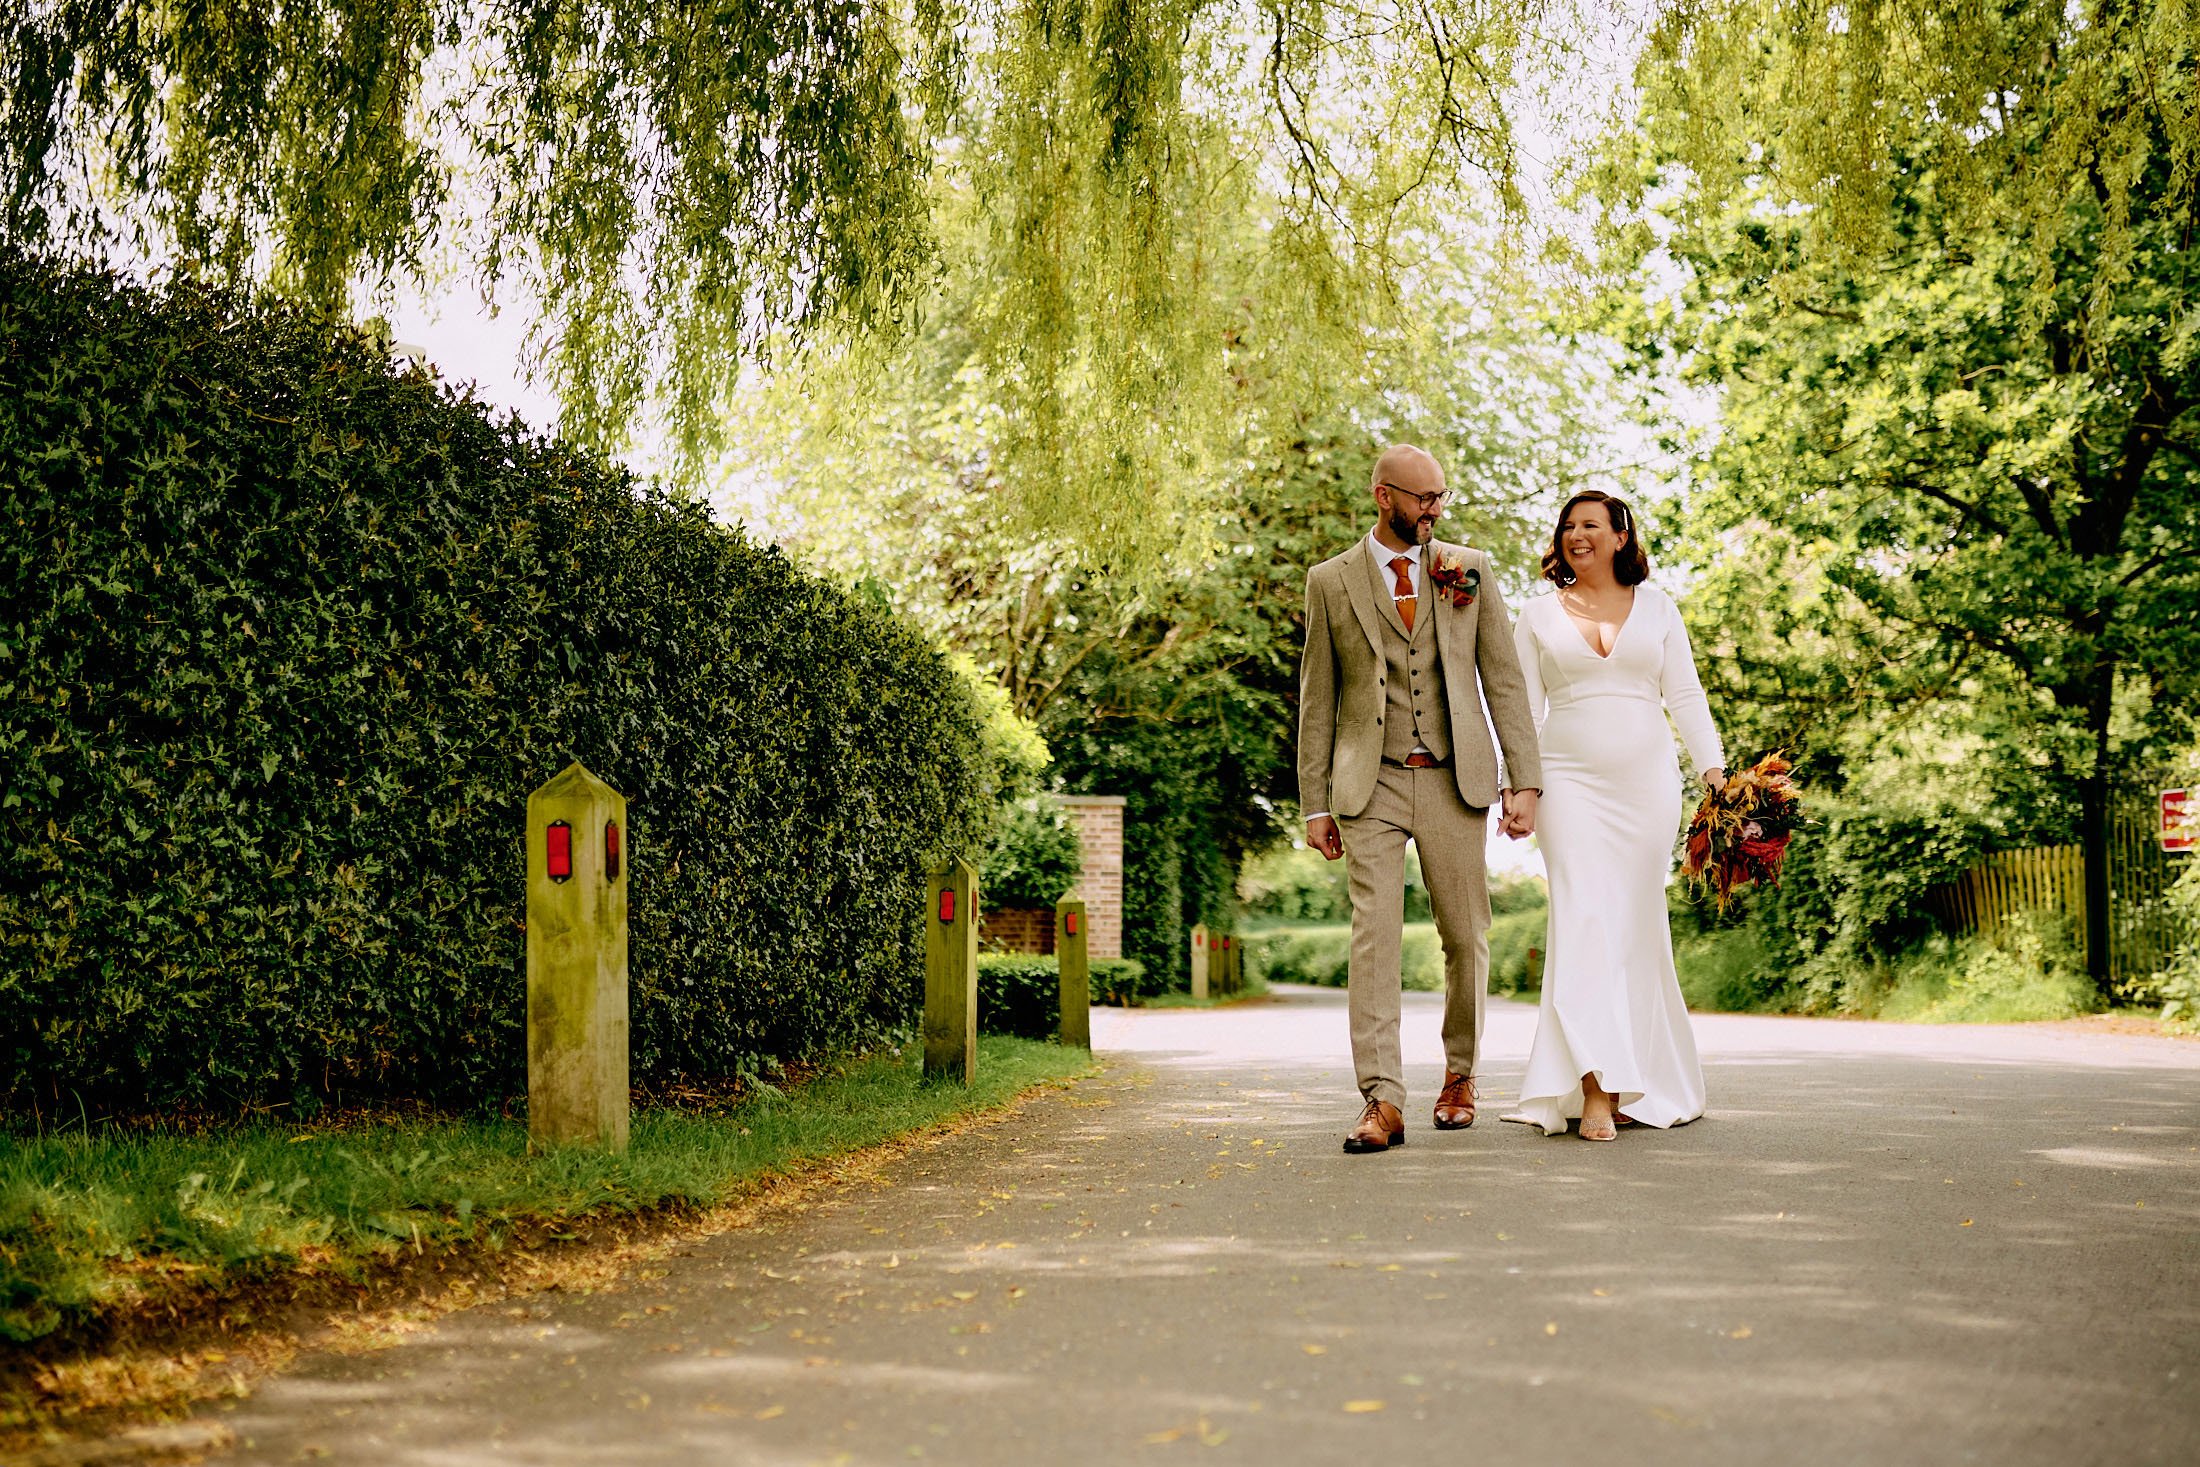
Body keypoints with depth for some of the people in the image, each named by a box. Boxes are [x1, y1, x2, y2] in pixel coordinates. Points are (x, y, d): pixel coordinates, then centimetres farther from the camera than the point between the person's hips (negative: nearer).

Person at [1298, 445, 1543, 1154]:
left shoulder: (1471, 570, 8)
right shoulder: (1331, 581, 6)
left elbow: (1504, 678, 7)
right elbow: (1317, 698, 8)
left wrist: (1525, 779, -1)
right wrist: (1315, 803, 4)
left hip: (1454, 780, 1)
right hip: (1371, 783, -1)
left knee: (1466, 938, 6)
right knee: (1373, 935, -12)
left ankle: (1459, 1076, 27)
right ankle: (1382, 1102, -14)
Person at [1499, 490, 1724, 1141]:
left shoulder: (1655, 606, 11)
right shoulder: (1540, 613, 10)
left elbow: (1686, 696, 9)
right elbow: (1525, 706, 8)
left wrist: (1715, 771, -2)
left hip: (1647, 782, 1)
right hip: (1571, 781, -1)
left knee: (1637, 923, 4)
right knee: (1584, 918, -14)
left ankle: (1644, 1080, 14)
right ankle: (1598, 1087, -21)